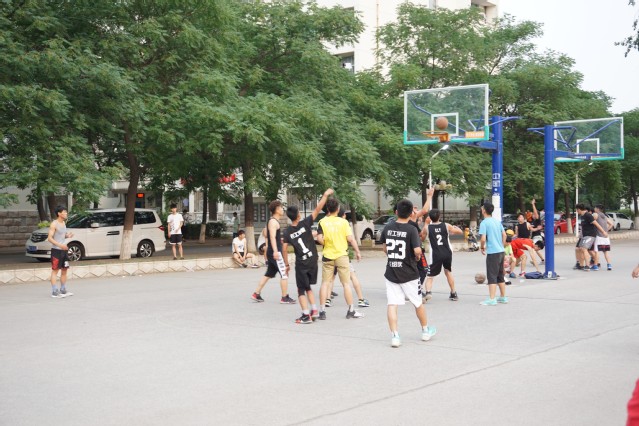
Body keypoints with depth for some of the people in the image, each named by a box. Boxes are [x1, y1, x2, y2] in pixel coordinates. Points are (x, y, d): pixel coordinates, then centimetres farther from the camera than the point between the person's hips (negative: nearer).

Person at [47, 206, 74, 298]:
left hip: (64, 250, 8)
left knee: (64, 270, 11)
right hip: (56, 250, -8)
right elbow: (50, 238, -16)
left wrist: (68, 236, 2)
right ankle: (54, 292, -3)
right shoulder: (54, 224, -12)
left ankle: (63, 290, 20)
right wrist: (60, 245, -27)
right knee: (55, 270, -5)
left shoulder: (64, 223, 13)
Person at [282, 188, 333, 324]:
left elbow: (284, 249, -6)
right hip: (312, 261, 2)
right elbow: (318, 209, -11)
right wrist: (325, 195, -4)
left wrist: (286, 264, 5)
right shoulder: (305, 223, -9)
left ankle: (306, 315, -5)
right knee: (308, 287, 20)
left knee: (301, 290, 6)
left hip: (301, 264, -2)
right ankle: (314, 310, 12)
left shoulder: (287, 232, -6)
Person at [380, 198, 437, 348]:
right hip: (408, 274, -2)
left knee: (392, 304, 1)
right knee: (418, 303, 15)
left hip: (391, 272, 3)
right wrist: (418, 256, 1)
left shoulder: (388, 228, 0)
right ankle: (426, 331, 31)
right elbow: (417, 251, -21)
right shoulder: (411, 230, -13)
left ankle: (395, 336, -7)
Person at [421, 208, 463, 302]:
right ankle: (453, 294, 30)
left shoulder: (427, 228, -4)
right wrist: (455, 228, 32)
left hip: (435, 255, -2)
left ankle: (428, 292, -23)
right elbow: (460, 232, 10)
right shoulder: (446, 226, 0)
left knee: (430, 276, 3)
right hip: (447, 253, 2)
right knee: (448, 272, 25)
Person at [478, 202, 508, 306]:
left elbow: (483, 239, -18)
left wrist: (482, 247, 0)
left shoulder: (484, 223, -12)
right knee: (500, 275, 17)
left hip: (492, 252, -8)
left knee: (492, 276, -5)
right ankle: (503, 297, 23)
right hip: (501, 251, 8)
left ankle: (491, 299, -8)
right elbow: (504, 235, 15)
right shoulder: (497, 221, 11)